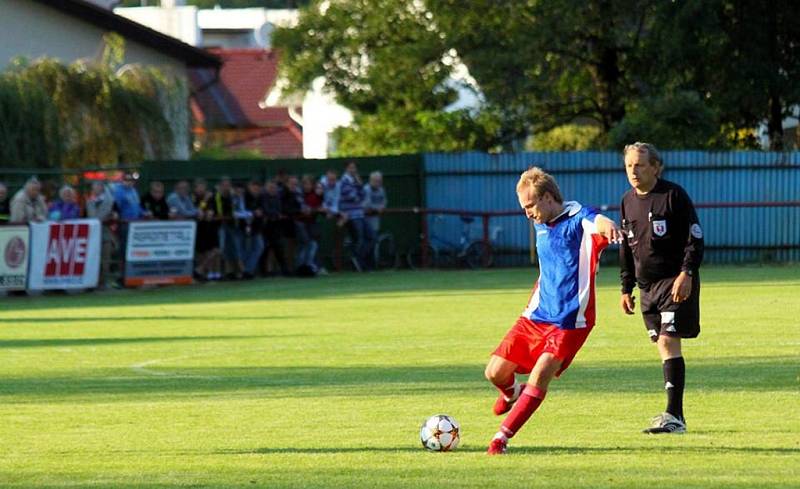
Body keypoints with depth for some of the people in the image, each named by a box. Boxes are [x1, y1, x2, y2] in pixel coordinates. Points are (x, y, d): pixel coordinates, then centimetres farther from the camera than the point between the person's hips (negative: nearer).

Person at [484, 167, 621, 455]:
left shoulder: (578, 220, -15)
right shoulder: (541, 225, 10)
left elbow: (597, 222, -41)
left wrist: (607, 226, -64)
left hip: (570, 320, -7)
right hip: (536, 316, 7)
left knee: (540, 377, -20)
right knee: (496, 372, 4)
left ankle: (501, 439, -11)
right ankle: (512, 394, 40)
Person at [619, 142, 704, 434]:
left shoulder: (673, 195, -8)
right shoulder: (628, 202, 12)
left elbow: (695, 238, -9)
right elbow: (626, 248, 21)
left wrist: (687, 273, -20)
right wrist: (626, 288, 19)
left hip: (676, 283, -7)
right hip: (647, 286, 7)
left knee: (668, 342, -16)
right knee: (662, 346, 6)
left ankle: (674, 415, -19)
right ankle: (674, 416, 11)